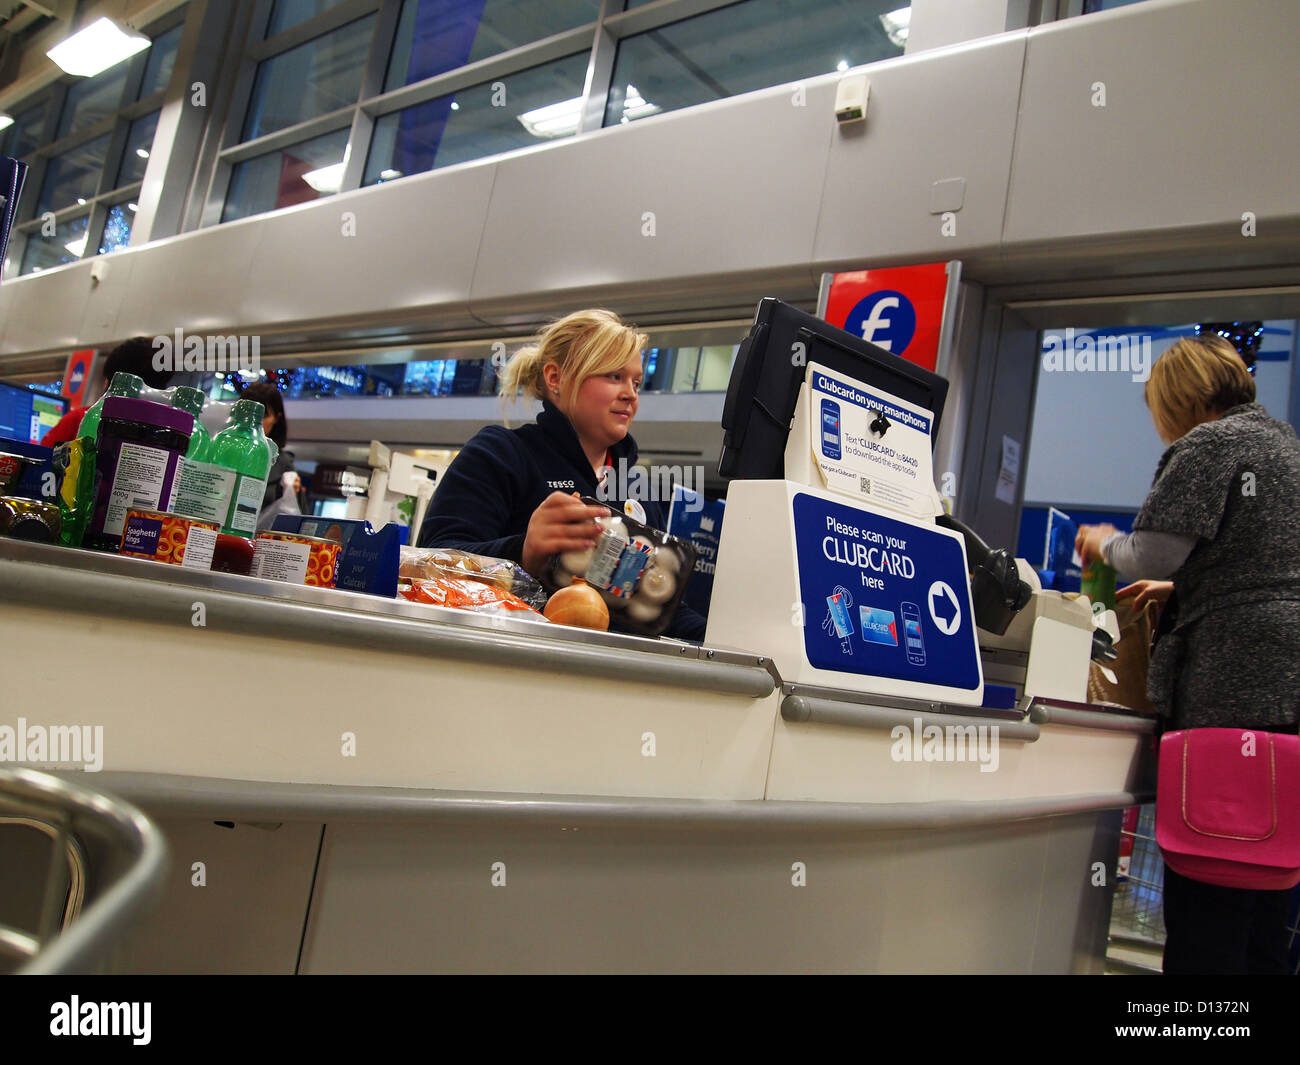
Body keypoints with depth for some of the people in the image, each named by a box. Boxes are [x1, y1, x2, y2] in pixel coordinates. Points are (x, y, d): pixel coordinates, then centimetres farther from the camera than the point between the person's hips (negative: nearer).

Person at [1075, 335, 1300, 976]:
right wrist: (1179, 589, 29)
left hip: (1233, 687, -9)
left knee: (1203, 894, -4)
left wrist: (1106, 545, 11)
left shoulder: (1210, 443, -5)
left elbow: (1153, 554, -9)